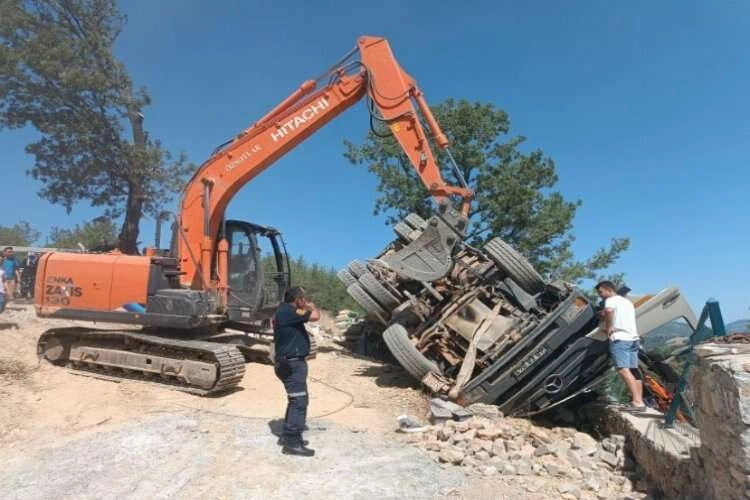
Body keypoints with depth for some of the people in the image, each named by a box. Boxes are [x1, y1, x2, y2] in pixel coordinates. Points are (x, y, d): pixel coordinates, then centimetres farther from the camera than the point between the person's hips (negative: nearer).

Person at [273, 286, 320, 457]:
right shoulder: (287, 311, -19)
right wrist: (312, 306, -5)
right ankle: (292, 442, -6)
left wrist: (307, 308, 16)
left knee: (295, 400, 19)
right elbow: (315, 316, -25)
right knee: (299, 401, -9)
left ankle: (288, 435, 28)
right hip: (292, 363, -11)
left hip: (292, 362, 11)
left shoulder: (285, 312, 14)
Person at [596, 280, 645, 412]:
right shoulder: (627, 301, 27)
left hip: (620, 338, -9)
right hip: (633, 338, 9)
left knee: (623, 370, -16)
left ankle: (637, 402, -25)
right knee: (633, 371, 8)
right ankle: (639, 401, 6)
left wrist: (608, 327, -14)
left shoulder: (611, 300, -1)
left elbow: (609, 311, -24)